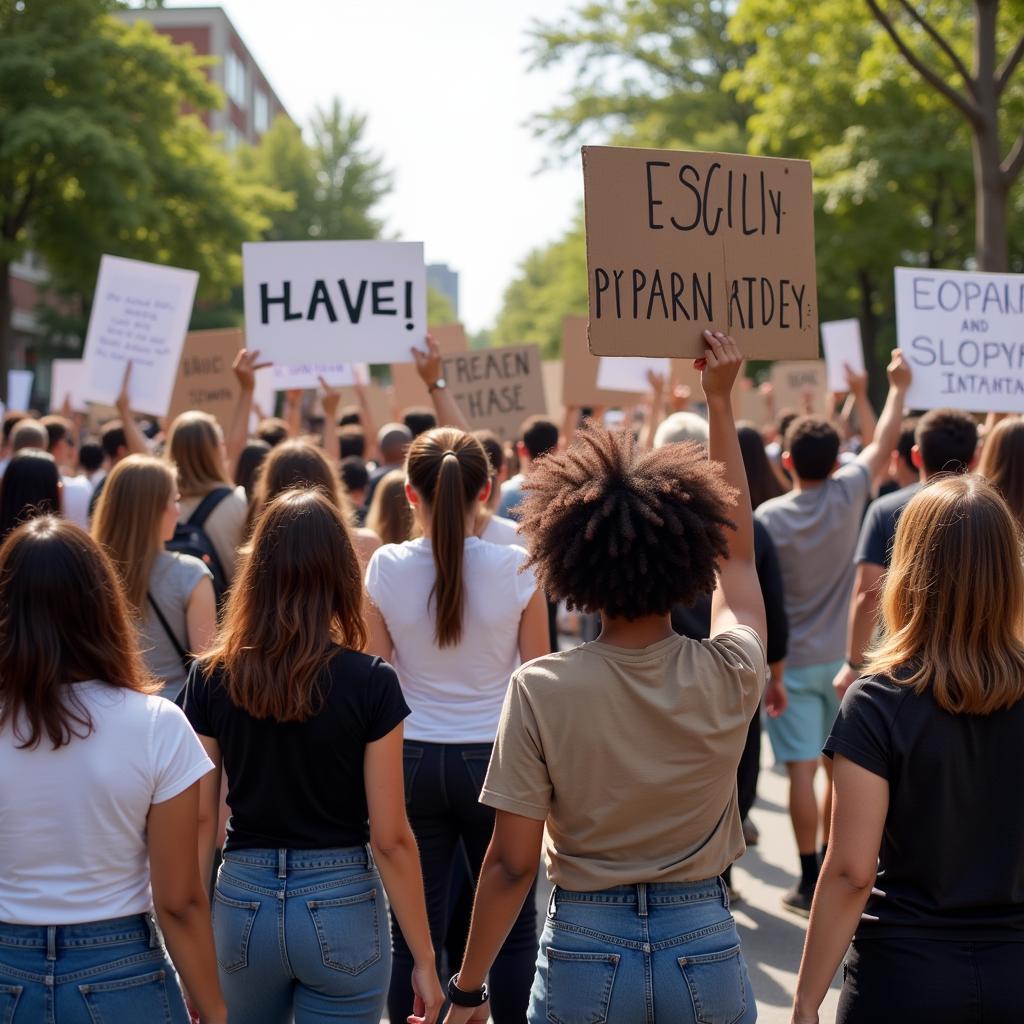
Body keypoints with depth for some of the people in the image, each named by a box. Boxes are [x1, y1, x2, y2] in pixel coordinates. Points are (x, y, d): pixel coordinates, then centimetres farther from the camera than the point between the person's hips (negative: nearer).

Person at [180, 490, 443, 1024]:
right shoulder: (370, 682, -12)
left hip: (242, 905, 3)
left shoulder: (211, 678, -4)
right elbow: (390, 839, -11)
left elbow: (200, 821, -1)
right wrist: (424, 957, -3)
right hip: (342, 910, -3)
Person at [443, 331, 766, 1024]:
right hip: (706, 950, 2)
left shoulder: (541, 690, -16)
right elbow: (737, 554, 9)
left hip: (585, 953, -1)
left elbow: (512, 862, -12)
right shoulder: (729, 677, -10)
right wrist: (721, 401, 14)